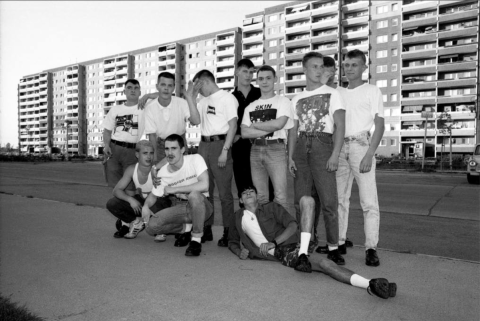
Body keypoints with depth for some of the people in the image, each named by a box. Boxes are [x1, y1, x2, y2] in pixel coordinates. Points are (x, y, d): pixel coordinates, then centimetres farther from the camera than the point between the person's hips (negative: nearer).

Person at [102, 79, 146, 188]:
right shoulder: (115, 109, 14)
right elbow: (107, 130, 15)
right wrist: (106, 145, -1)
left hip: (132, 150, -3)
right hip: (113, 148, 3)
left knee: (130, 185, -4)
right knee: (113, 183, 4)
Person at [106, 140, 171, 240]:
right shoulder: (131, 170, -10)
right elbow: (116, 190, -8)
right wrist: (130, 199, -29)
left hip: (155, 203, -4)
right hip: (140, 203, 4)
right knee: (111, 204, -14)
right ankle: (136, 223, 9)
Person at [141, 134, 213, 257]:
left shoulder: (195, 159, -17)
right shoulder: (162, 173, -5)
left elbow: (204, 185, -30)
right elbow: (154, 195, 8)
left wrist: (174, 189, -23)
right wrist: (146, 206, -17)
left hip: (200, 206, -4)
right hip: (179, 207, 4)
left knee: (194, 194, -38)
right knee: (151, 226, -16)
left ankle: (196, 239, -17)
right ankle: (185, 228, 12)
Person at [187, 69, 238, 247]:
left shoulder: (227, 98, -4)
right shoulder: (204, 101, 19)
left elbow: (232, 126, -10)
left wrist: (225, 151, -17)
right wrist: (191, 96, 12)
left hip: (219, 144, -7)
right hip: (204, 144, 8)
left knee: (224, 191, -3)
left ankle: (227, 232, 5)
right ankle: (206, 229, 21)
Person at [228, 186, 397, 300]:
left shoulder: (271, 207, 14)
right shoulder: (238, 217, 19)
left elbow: (292, 226, 2)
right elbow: (232, 242, 31)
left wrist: (273, 242, -15)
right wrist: (239, 252, 6)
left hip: (288, 246, 1)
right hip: (277, 255, -1)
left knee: (307, 199, -20)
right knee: (322, 263, -25)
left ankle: (302, 255, -33)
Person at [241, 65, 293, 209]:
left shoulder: (283, 101, 6)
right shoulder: (250, 107, 16)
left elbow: (278, 124, -11)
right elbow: (244, 133, 3)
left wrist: (255, 124, 0)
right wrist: (269, 129, -6)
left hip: (275, 149, -3)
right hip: (255, 150, 4)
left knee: (280, 195, -8)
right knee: (260, 196, 7)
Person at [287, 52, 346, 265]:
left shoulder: (331, 94, 6)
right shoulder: (297, 99, 17)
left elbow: (340, 126, -2)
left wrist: (335, 155, -13)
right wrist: (290, 157, 5)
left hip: (322, 145, -4)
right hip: (301, 147, 4)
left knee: (328, 199, -7)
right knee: (301, 200, 5)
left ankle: (333, 247, 2)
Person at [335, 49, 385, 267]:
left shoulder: (372, 91, 4)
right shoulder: (338, 93, 16)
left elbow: (380, 125, -3)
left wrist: (369, 154, -14)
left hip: (361, 145, -4)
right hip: (339, 147, 4)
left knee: (369, 200, -6)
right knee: (339, 198, 7)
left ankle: (371, 248, 1)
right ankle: (339, 242, 16)